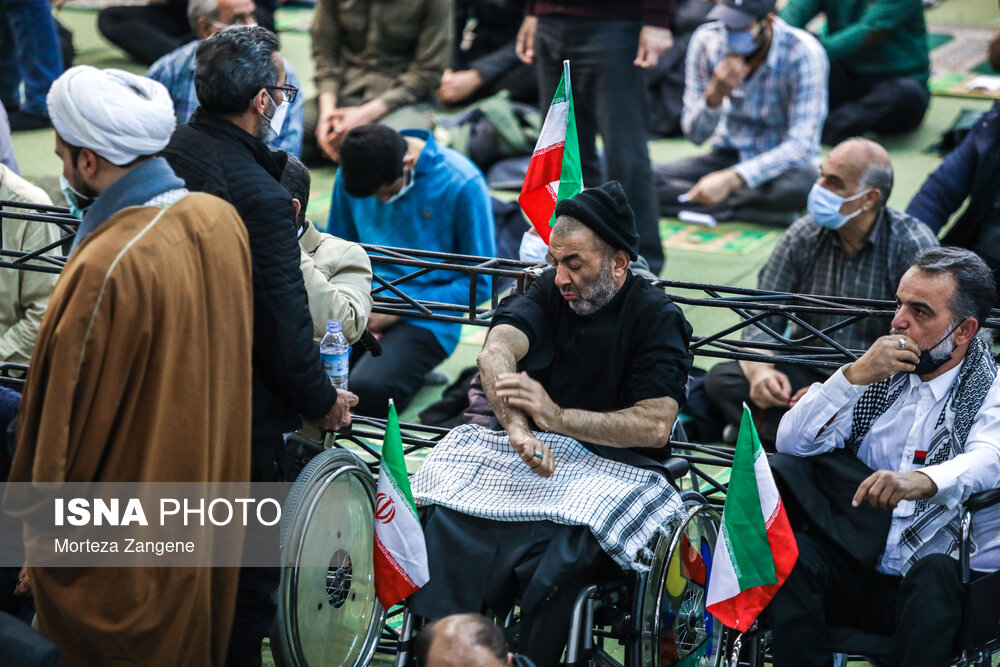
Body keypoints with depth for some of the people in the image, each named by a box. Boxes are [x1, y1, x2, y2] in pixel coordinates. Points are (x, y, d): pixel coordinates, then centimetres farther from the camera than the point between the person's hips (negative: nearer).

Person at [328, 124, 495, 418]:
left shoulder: (462, 184, -11)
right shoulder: (351, 176, 3)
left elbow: (480, 283, -6)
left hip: (425, 318, -4)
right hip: (364, 304, 4)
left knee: (368, 390, -32)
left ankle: (414, 366, 0)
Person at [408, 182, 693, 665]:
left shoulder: (657, 318, -3)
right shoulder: (551, 291, 8)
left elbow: (656, 426, -15)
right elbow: (494, 353, -12)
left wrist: (558, 416, -24)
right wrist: (518, 428, -32)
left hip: (614, 468, -4)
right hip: (537, 452, 4)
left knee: (559, 561, -34)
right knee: (448, 525, -26)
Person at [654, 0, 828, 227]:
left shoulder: (804, 54, -20)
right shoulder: (707, 40, -10)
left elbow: (801, 146, -25)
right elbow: (695, 135, -7)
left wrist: (731, 179, -35)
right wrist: (715, 95, -29)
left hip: (782, 163, -3)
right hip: (728, 155, 4)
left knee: (802, 184, -40)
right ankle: (765, 210, -21)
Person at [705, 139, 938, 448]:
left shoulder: (915, 245, -12)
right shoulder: (803, 236, 0)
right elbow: (762, 319, 0)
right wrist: (760, 370, -24)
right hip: (806, 373, 5)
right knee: (721, 379, -18)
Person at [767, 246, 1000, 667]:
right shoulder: (879, 375, 14)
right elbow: (791, 443, 4)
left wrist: (921, 481, -43)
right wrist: (855, 376, -11)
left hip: (950, 583, -3)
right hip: (862, 569, 3)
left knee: (933, 573, -35)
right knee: (794, 553, -24)